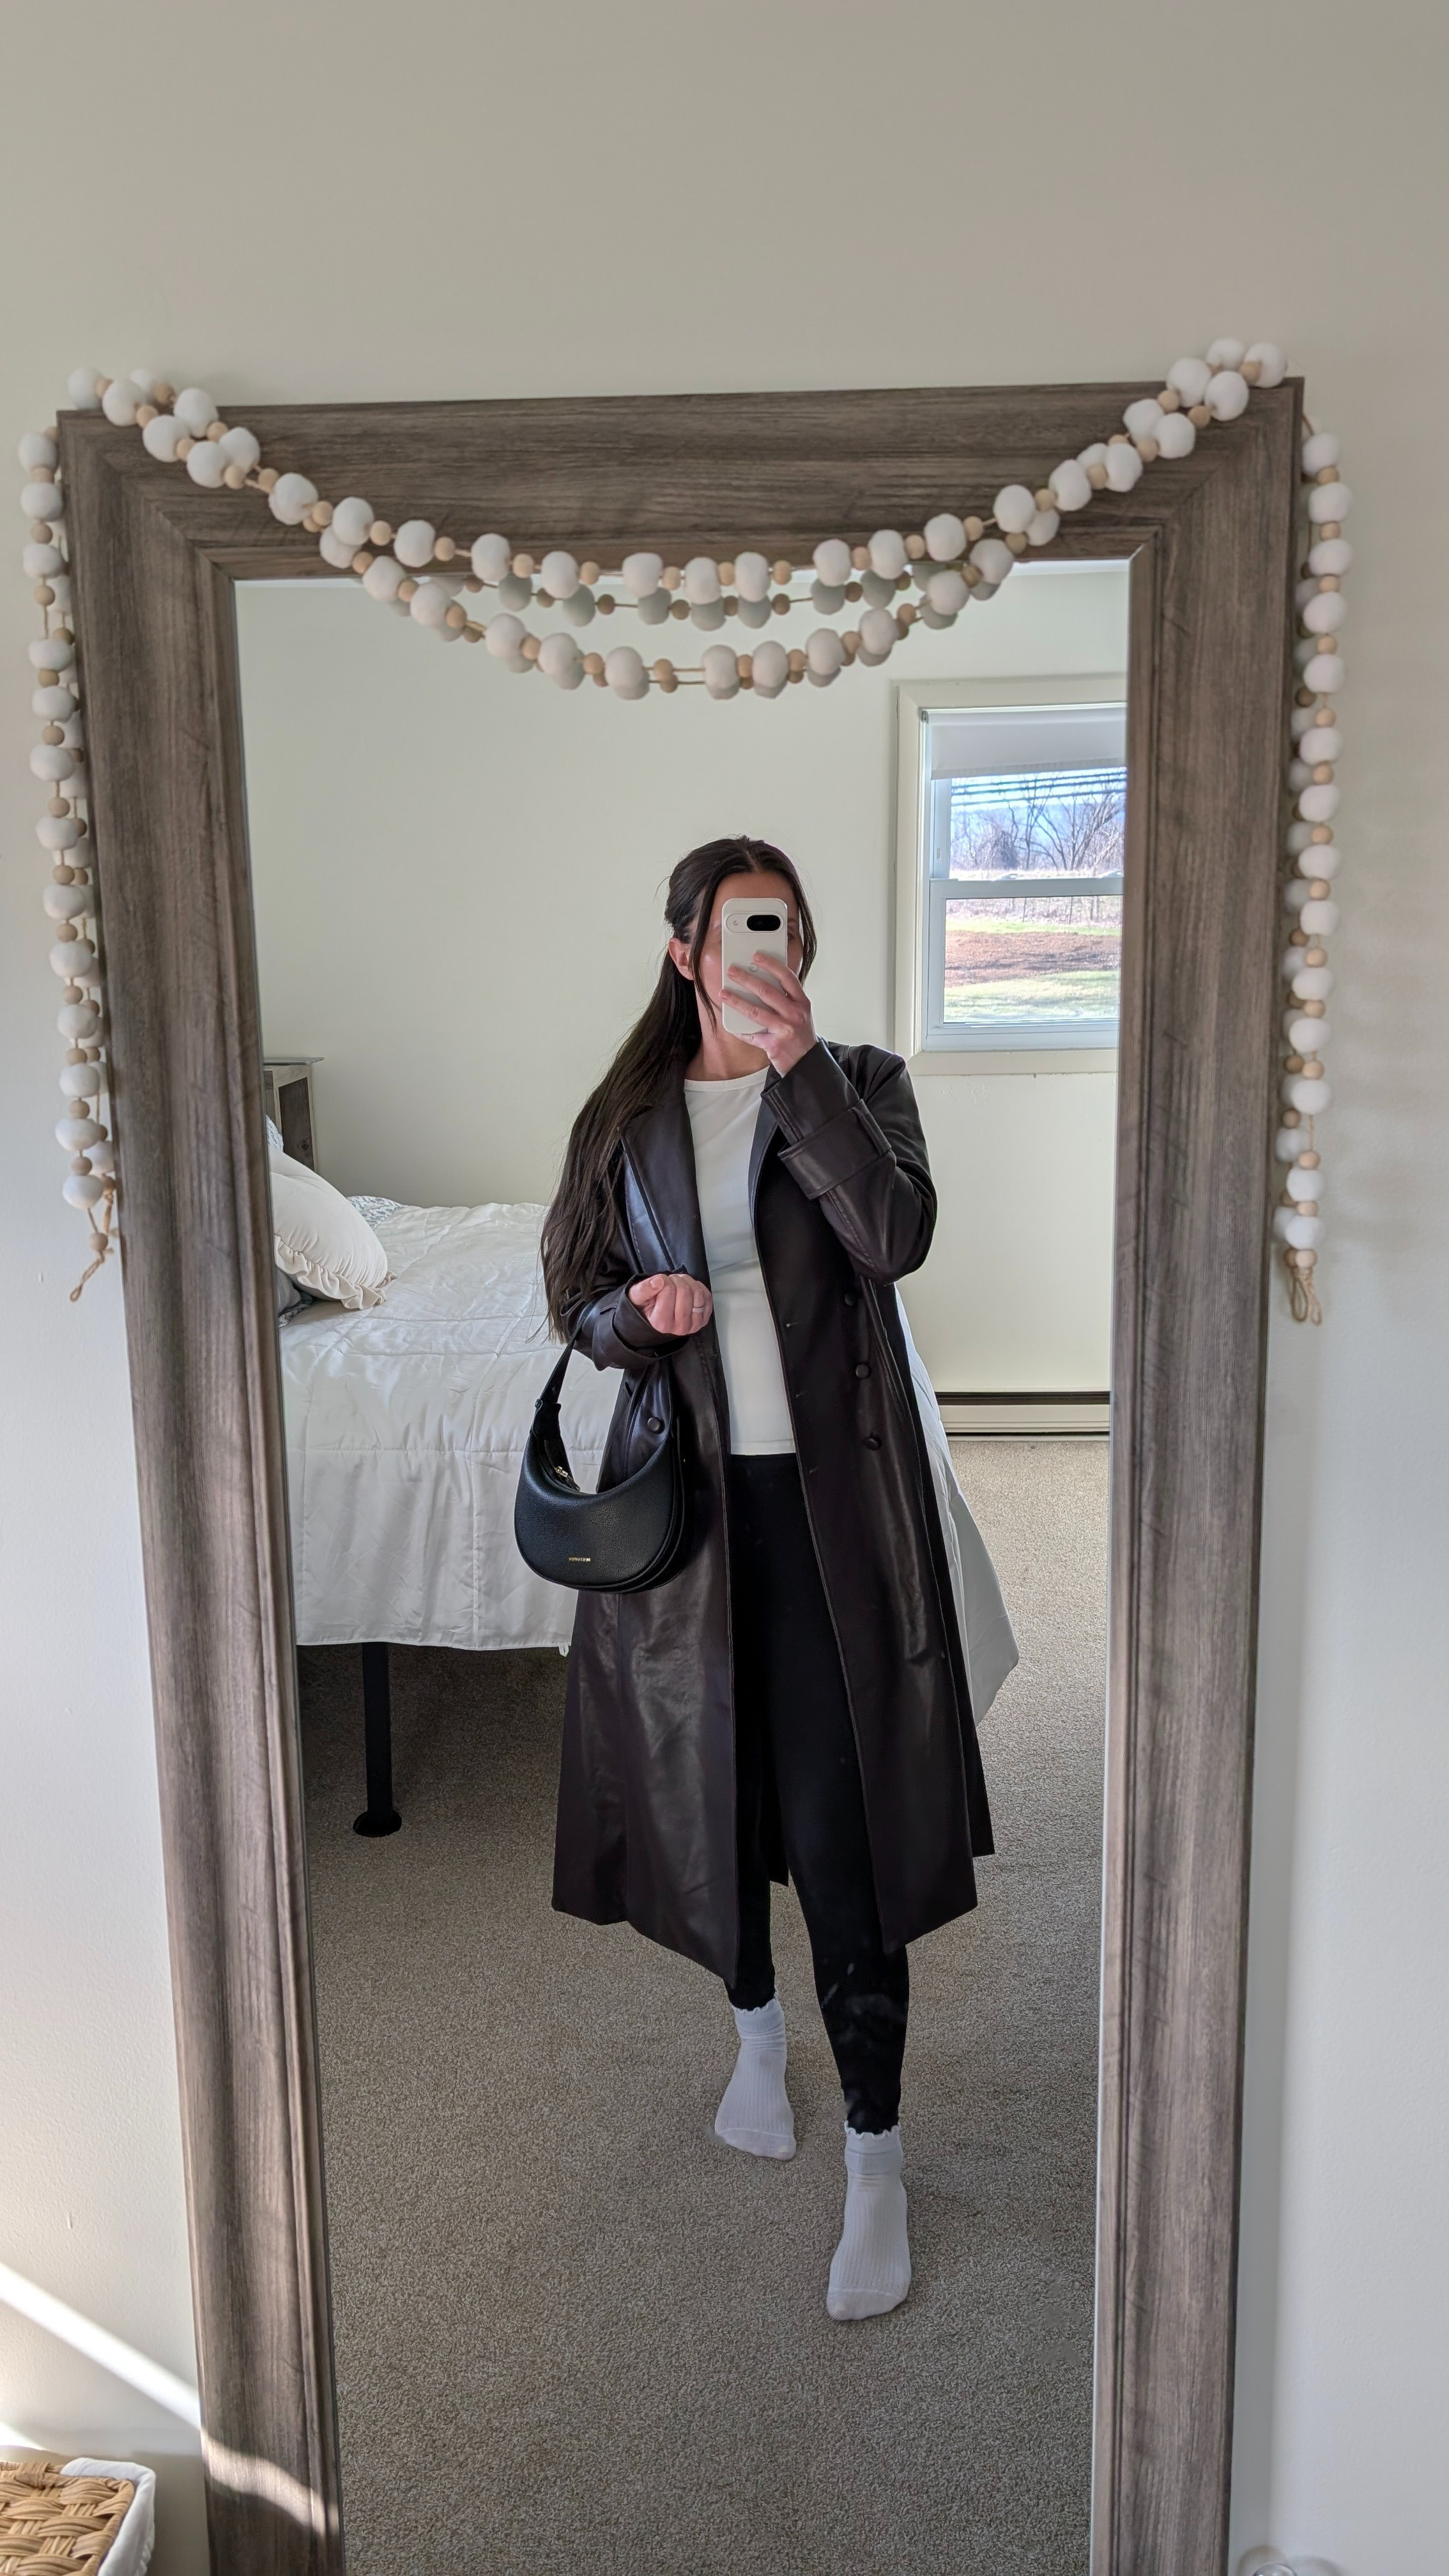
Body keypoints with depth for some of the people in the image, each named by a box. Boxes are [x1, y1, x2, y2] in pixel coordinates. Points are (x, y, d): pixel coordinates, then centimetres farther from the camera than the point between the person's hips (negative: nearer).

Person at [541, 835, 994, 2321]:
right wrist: (637, 1313, -12)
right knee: (710, 1778, 16)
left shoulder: (858, 1085, -1)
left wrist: (801, 1066, -26)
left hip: (826, 1492, -3)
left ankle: (876, 2157, 12)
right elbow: (576, 1298, 10)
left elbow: (898, 1237, -19)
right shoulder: (626, 1120, 5)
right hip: (686, 1486, 3)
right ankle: (756, 2029, 43)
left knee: (836, 1825, -3)